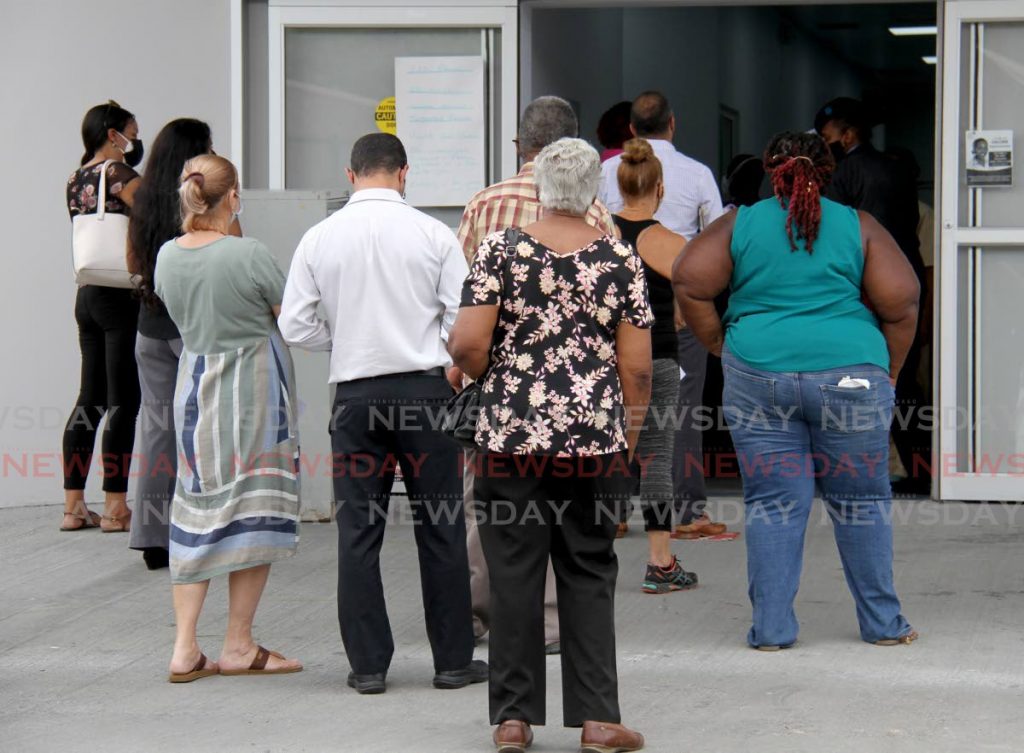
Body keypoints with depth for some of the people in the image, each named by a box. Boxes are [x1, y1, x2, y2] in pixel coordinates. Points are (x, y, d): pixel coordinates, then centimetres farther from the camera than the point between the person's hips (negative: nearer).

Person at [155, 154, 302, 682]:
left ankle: (185, 648, 6)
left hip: (193, 382, 5)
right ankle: (239, 647, 9)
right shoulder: (248, 254, -17)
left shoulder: (167, 255, 0)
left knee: (195, 513, 9)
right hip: (252, 386, -5)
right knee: (254, 513, 4)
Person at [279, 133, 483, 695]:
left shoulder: (319, 238, 1)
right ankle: (453, 659, 11)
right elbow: (464, 319, -4)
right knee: (440, 527, 6)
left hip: (355, 393, 1)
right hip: (423, 389, -1)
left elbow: (296, 326, 1)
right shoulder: (432, 234, -3)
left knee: (358, 532, 6)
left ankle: (367, 664, 8)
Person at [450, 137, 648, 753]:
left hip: (512, 437, -1)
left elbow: (467, 344, -9)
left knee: (515, 575, 5)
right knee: (589, 575, 8)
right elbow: (637, 366, -1)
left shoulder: (501, 251, -2)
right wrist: (629, 436, 12)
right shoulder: (621, 259, 1)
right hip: (595, 439, 1)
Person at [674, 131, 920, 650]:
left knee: (772, 501, 5)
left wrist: (720, 345, 8)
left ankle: (772, 627, 5)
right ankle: (882, 623, 16)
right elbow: (901, 301, 1)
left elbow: (689, 282, -1)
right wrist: (890, 370, 11)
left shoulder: (740, 224, 6)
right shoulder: (858, 226, 6)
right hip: (850, 374, 0)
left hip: (757, 374, 1)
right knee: (861, 499, 9)